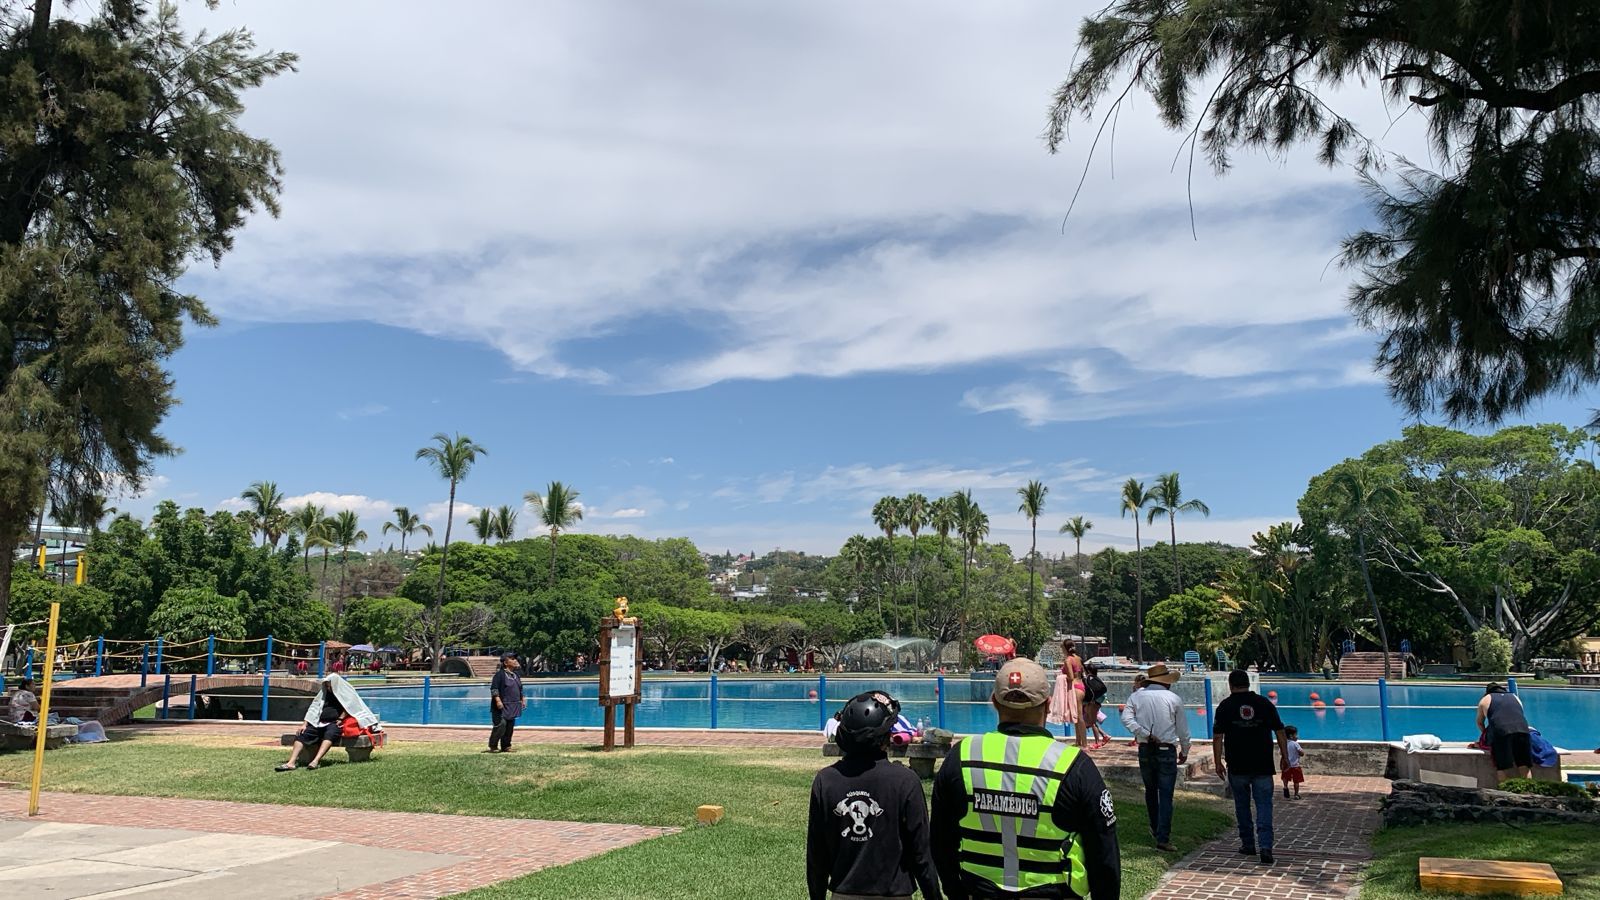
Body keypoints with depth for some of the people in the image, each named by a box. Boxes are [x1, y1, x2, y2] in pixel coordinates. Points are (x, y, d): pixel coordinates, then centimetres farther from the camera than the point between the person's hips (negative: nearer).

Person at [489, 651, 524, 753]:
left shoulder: (516, 675, 14)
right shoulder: (500, 674, -10)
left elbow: (520, 690, 26)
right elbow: (494, 688, -15)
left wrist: (521, 700, 22)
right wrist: (498, 700, -23)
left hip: (513, 706, 8)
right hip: (502, 706, -8)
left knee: (510, 726, 10)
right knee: (501, 724, -15)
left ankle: (505, 746, 19)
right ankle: (493, 746, -2)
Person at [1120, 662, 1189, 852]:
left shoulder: (1137, 696, 2)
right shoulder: (1173, 699, -2)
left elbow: (1126, 718, -12)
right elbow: (1183, 730, 3)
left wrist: (1146, 735, -10)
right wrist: (1184, 751, 16)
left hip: (1145, 750, 3)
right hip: (1167, 751, -3)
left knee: (1150, 791, 20)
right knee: (1166, 795, -2)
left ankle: (1155, 829, 35)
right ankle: (1163, 838, -9)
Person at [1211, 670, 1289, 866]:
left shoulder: (1225, 706, -2)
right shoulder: (1264, 703, 2)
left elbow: (1217, 737, -5)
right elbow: (1280, 732, 3)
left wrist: (1218, 763, 1)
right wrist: (1285, 758, 11)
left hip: (1237, 767, 0)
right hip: (1263, 766, 0)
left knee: (1242, 806, 14)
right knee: (1264, 805, 1)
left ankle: (1248, 844, 21)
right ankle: (1265, 846, -13)